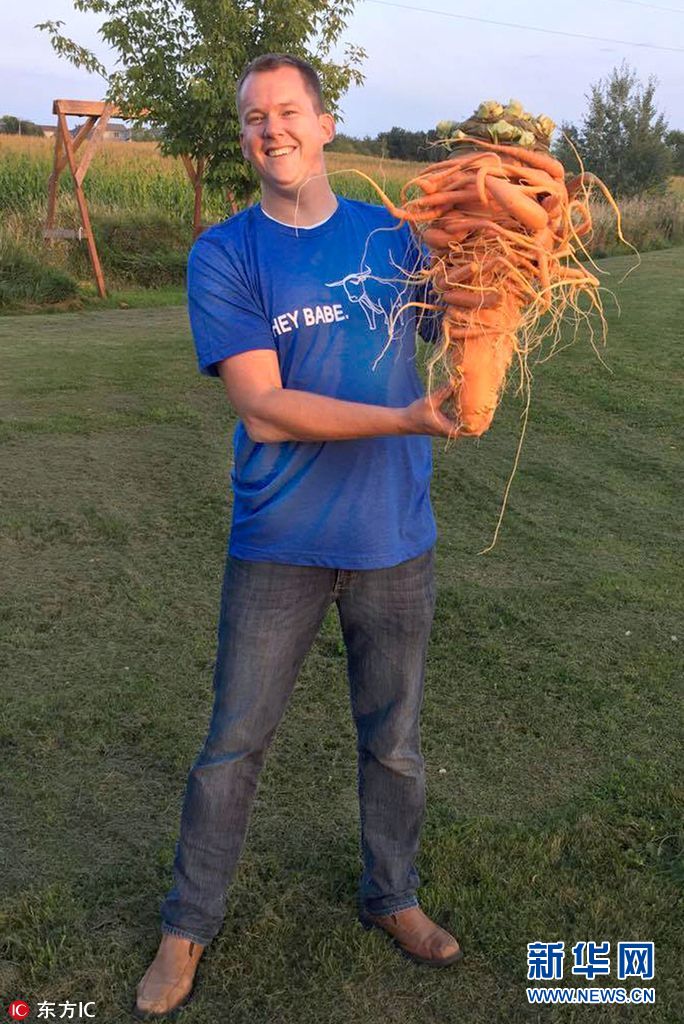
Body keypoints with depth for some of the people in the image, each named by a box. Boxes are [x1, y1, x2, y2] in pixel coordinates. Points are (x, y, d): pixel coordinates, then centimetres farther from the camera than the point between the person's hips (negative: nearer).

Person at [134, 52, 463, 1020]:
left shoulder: (390, 235, 3)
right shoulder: (224, 254, -7)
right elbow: (263, 410, -17)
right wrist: (404, 418, -25)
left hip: (396, 539, 3)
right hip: (279, 547, -2)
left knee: (394, 742, 17)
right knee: (232, 746, 10)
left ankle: (392, 897, 42)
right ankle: (188, 927, 32)